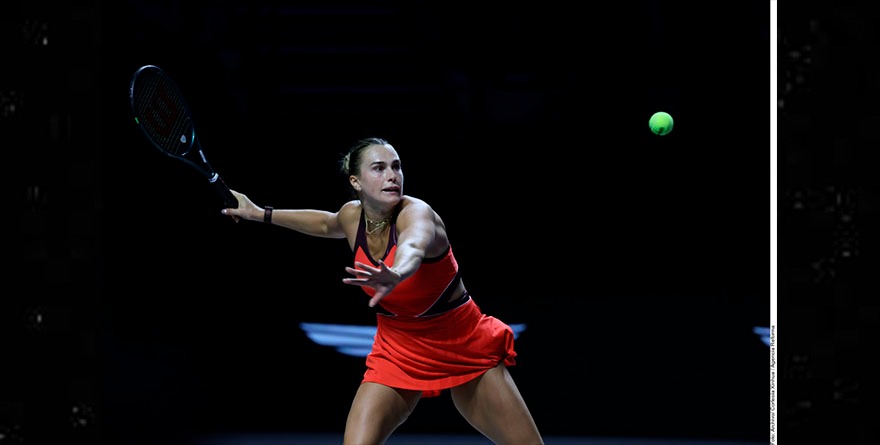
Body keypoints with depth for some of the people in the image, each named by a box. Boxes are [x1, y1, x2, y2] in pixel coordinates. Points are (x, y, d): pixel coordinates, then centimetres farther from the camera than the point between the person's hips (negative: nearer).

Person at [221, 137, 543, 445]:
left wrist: (396, 276, -77)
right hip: (398, 352, 4)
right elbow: (327, 224, 21)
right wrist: (261, 214, 23)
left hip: (465, 348, -4)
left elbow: (413, 247, -54)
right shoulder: (352, 215, -8)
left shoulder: (417, 213, -26)